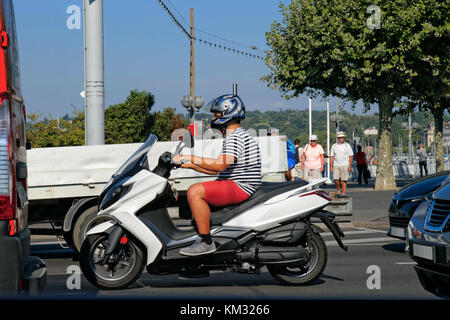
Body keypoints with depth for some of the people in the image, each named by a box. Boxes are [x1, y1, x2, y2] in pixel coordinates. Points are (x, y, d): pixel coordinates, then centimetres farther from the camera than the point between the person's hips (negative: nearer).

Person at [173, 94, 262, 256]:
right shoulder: (238, 135, 21)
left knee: (195, 192, -23)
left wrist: (189, 158, -22)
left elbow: (220, 165, -29)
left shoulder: (236, 137, -15)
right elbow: (219, 169, 22)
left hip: (240, 187, -12)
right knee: (194, 191, 21)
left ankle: (206, 242, -23)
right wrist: (191, 165, 17)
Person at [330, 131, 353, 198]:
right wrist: (331, 166, 4)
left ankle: (343, 193, 1)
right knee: (336, 179, -6)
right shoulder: (334, 146, 8)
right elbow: (331, 157, 11)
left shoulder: (347, 145, 1)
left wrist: (350, 166, -8)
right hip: (336, 165, 2)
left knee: (344, 180, -4)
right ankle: (339, 191, 15)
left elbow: (351, 156, 0)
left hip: (345, 165, -2)